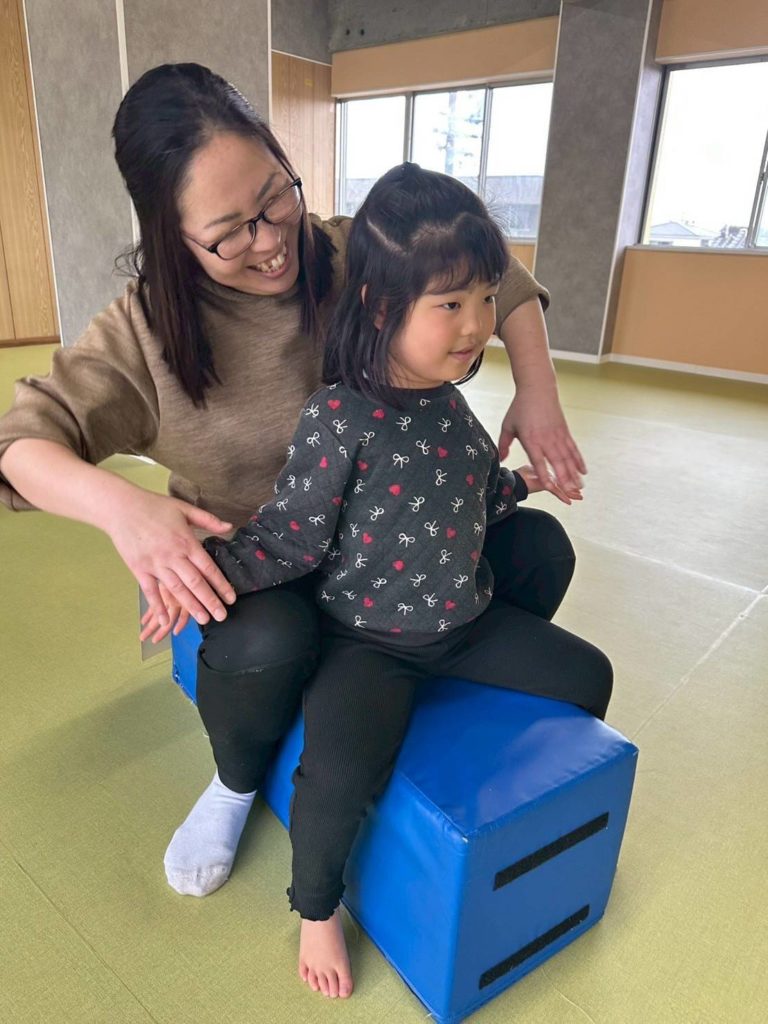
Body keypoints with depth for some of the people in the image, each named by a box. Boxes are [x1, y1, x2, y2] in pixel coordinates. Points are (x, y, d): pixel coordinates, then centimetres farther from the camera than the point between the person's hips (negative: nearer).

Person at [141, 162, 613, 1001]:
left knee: (587, 676, 13)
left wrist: (521, 482, 21)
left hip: (468, 617, 7)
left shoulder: (450, 404, 0)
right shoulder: (337, 419, -21)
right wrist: (207, 570, -30)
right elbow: (290, 536, -19)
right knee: (340, 766, -27)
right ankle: (316, 906, 9)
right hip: (369, 636, -6)